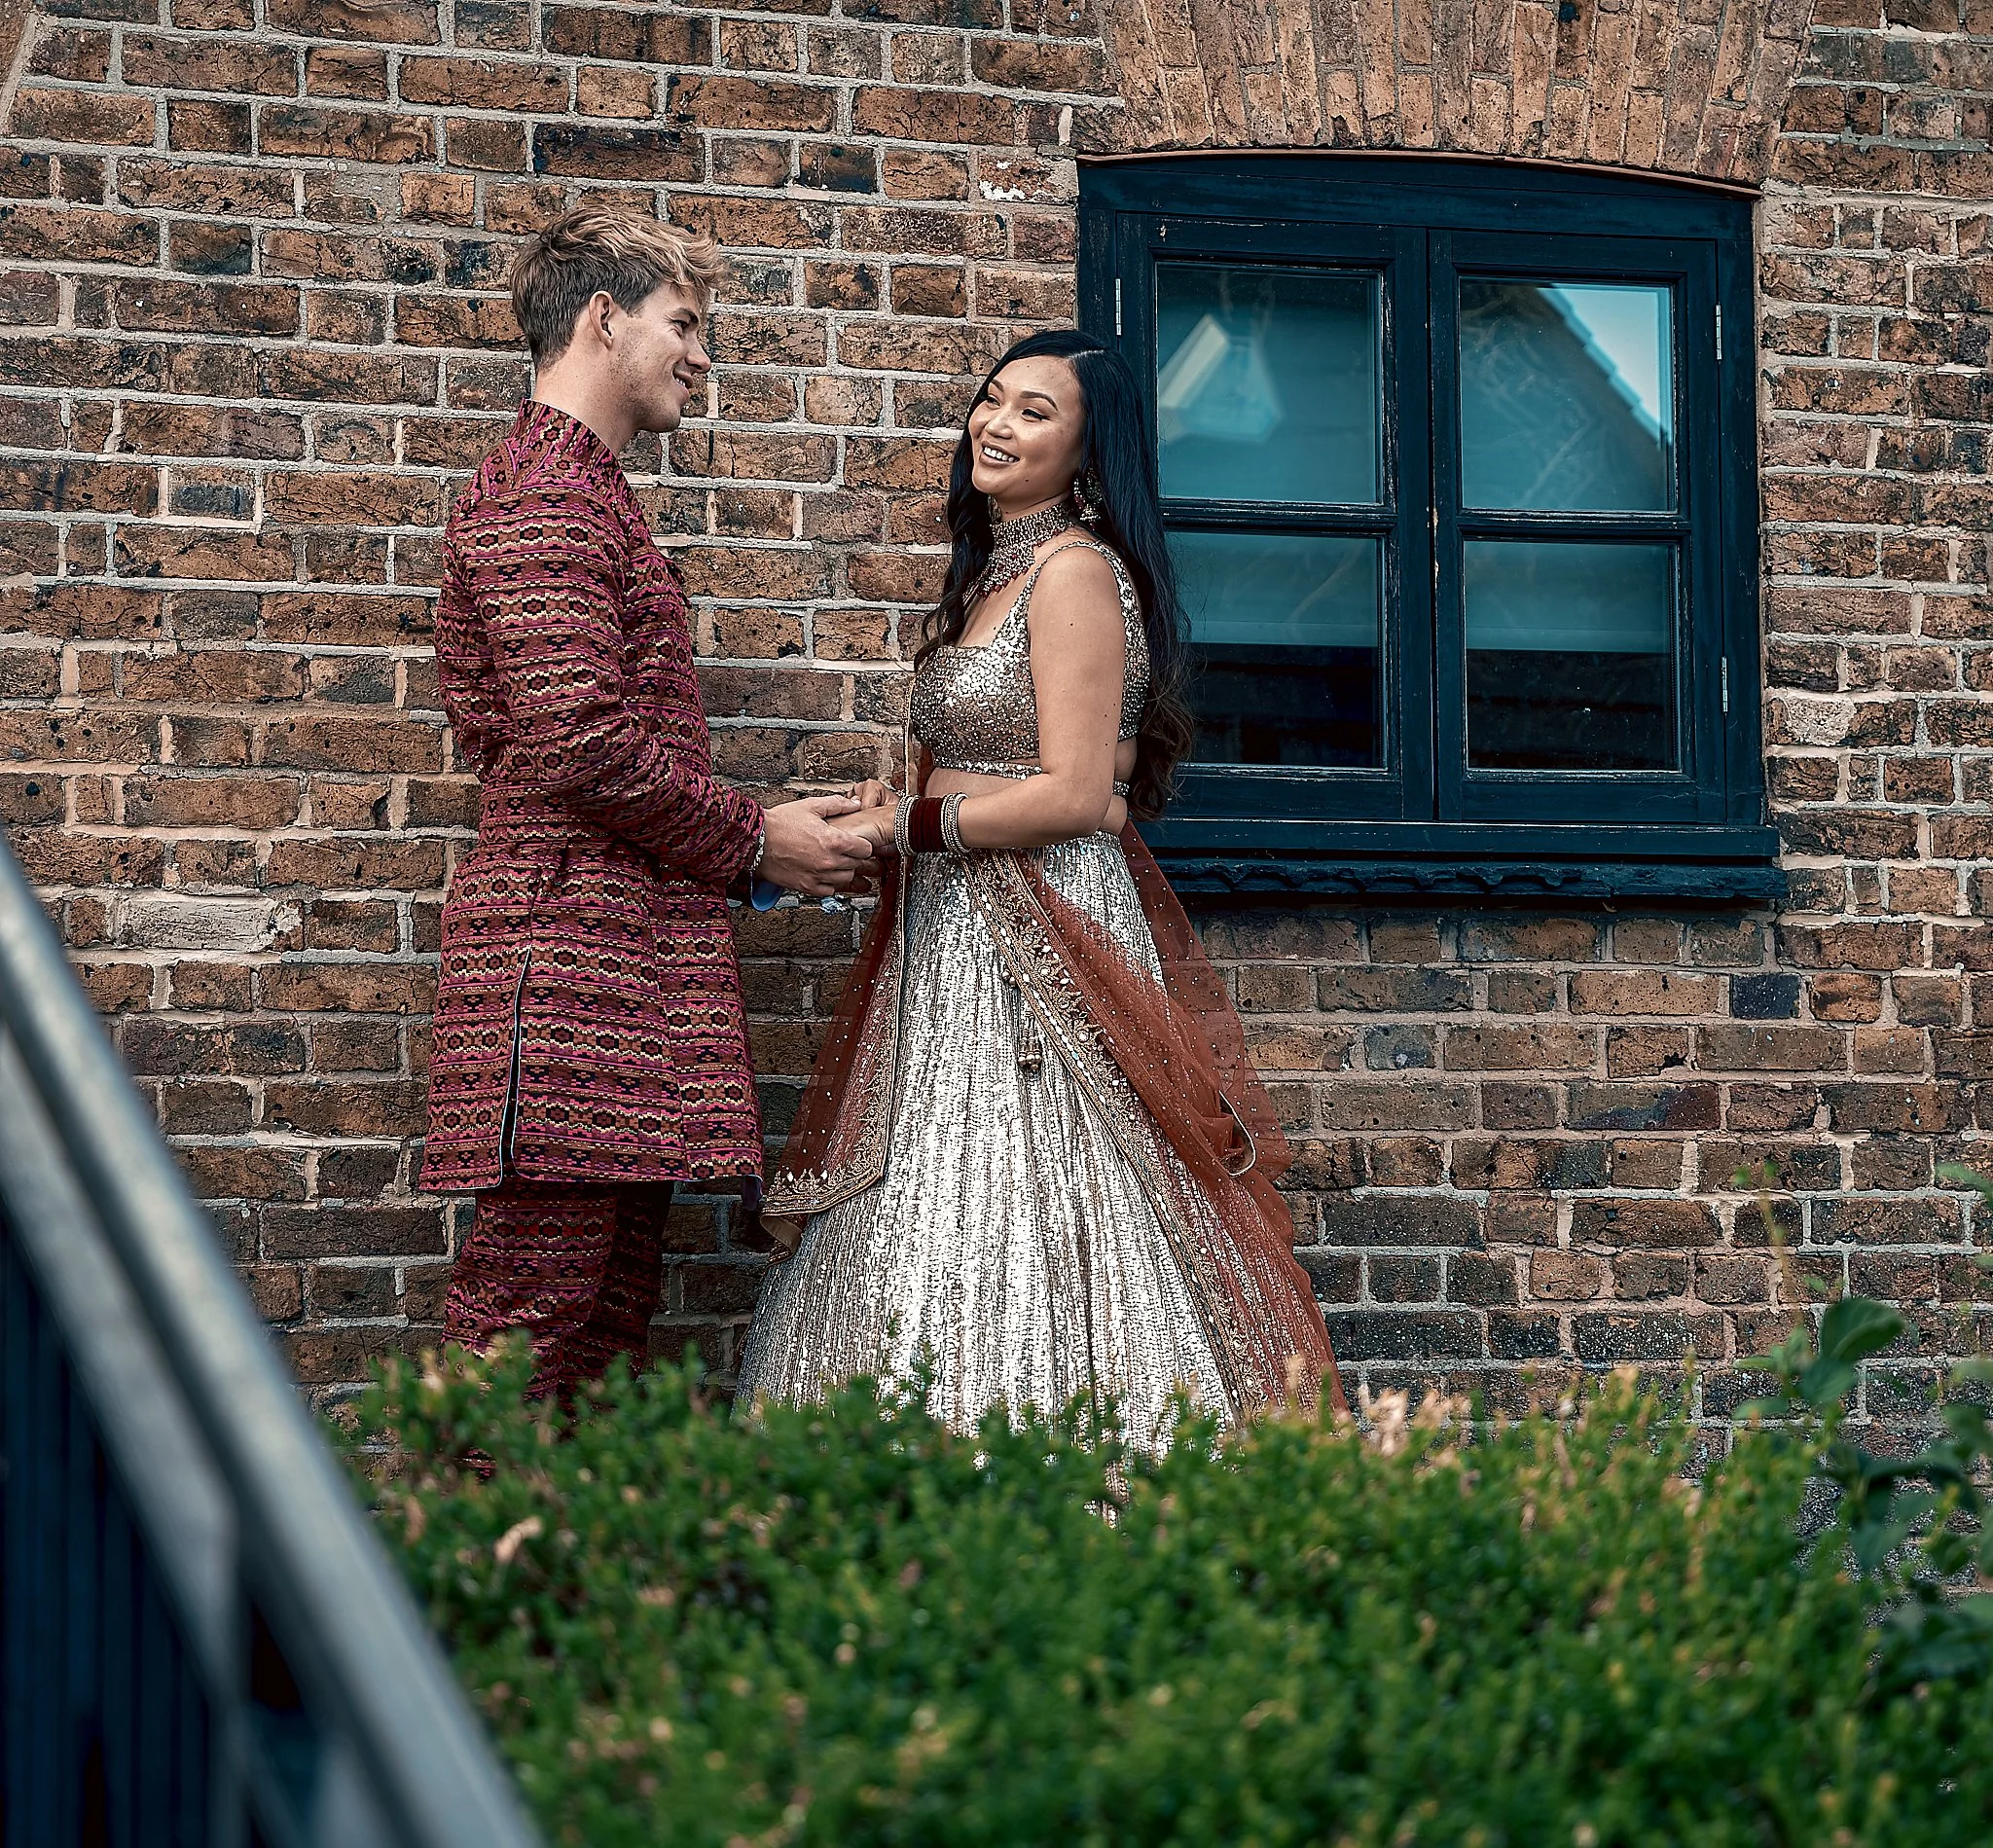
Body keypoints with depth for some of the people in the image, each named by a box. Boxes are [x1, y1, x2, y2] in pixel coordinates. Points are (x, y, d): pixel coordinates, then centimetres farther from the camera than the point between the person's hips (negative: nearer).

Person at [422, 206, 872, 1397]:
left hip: (635, 936, 11)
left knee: (616, 1295, 10)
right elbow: (578, 746, -19)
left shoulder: (589, 492, 25)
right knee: (532, 1302, -10)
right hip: (571, 931, -11)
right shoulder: (542, 495, -9)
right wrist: (755, 840, -7)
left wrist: (751, 840, 15)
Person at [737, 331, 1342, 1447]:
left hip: (1044, 937, -9)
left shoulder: (1076, 569, -10)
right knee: (942, 1227, 5)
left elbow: (1073, 795, -17)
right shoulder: (998, 570, 19)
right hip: (968, 936, 9)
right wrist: (873, 825, 9)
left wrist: (899, 829, -12)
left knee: (1019, 1220, -11)